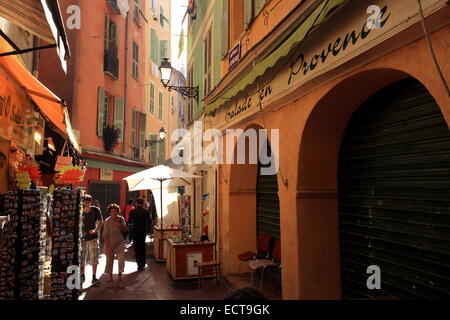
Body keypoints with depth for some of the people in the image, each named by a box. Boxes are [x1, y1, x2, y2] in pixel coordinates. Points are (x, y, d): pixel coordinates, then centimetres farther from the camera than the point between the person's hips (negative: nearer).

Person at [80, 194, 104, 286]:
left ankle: (94, 278, 9)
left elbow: (101, 222, 1)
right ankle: (82, 275, 30)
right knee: (81, 258, 10)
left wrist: (95, 230, -13)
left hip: (93, 237, -1)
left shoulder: (96, 210, -6)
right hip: (82, 238, 1)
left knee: (94, 258, -1)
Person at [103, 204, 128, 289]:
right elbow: (105, 235, -11)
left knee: (121, 260, -8)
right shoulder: (107, 221, -12)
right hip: (110, 244, -2)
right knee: (109, 261, 8)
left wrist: (120, 226, -18)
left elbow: (126, 230, 2)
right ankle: (111, 279, 26)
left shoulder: (121, 219, -2)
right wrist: (107, 247, -16)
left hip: (120, 243, 2)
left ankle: (119, 279, 5)